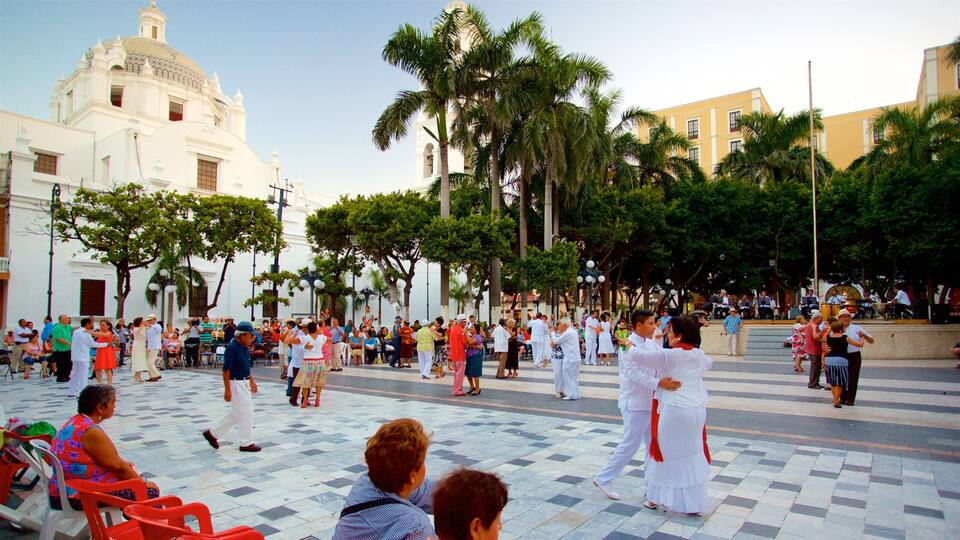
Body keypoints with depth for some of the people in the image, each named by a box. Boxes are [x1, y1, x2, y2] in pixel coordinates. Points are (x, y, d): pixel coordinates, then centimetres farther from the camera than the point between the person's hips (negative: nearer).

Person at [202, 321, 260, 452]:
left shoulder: (245, 347, 7)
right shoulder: (232, 348, -20)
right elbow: (226, 370, -20)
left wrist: (252, 381, 19)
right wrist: (227, 390, -20)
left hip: (244, 383, 9)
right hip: (235, 383, -9)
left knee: (236, 412, 17)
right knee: (245, 412, -2)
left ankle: (213, 433, 29)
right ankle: (246, 443, 10)